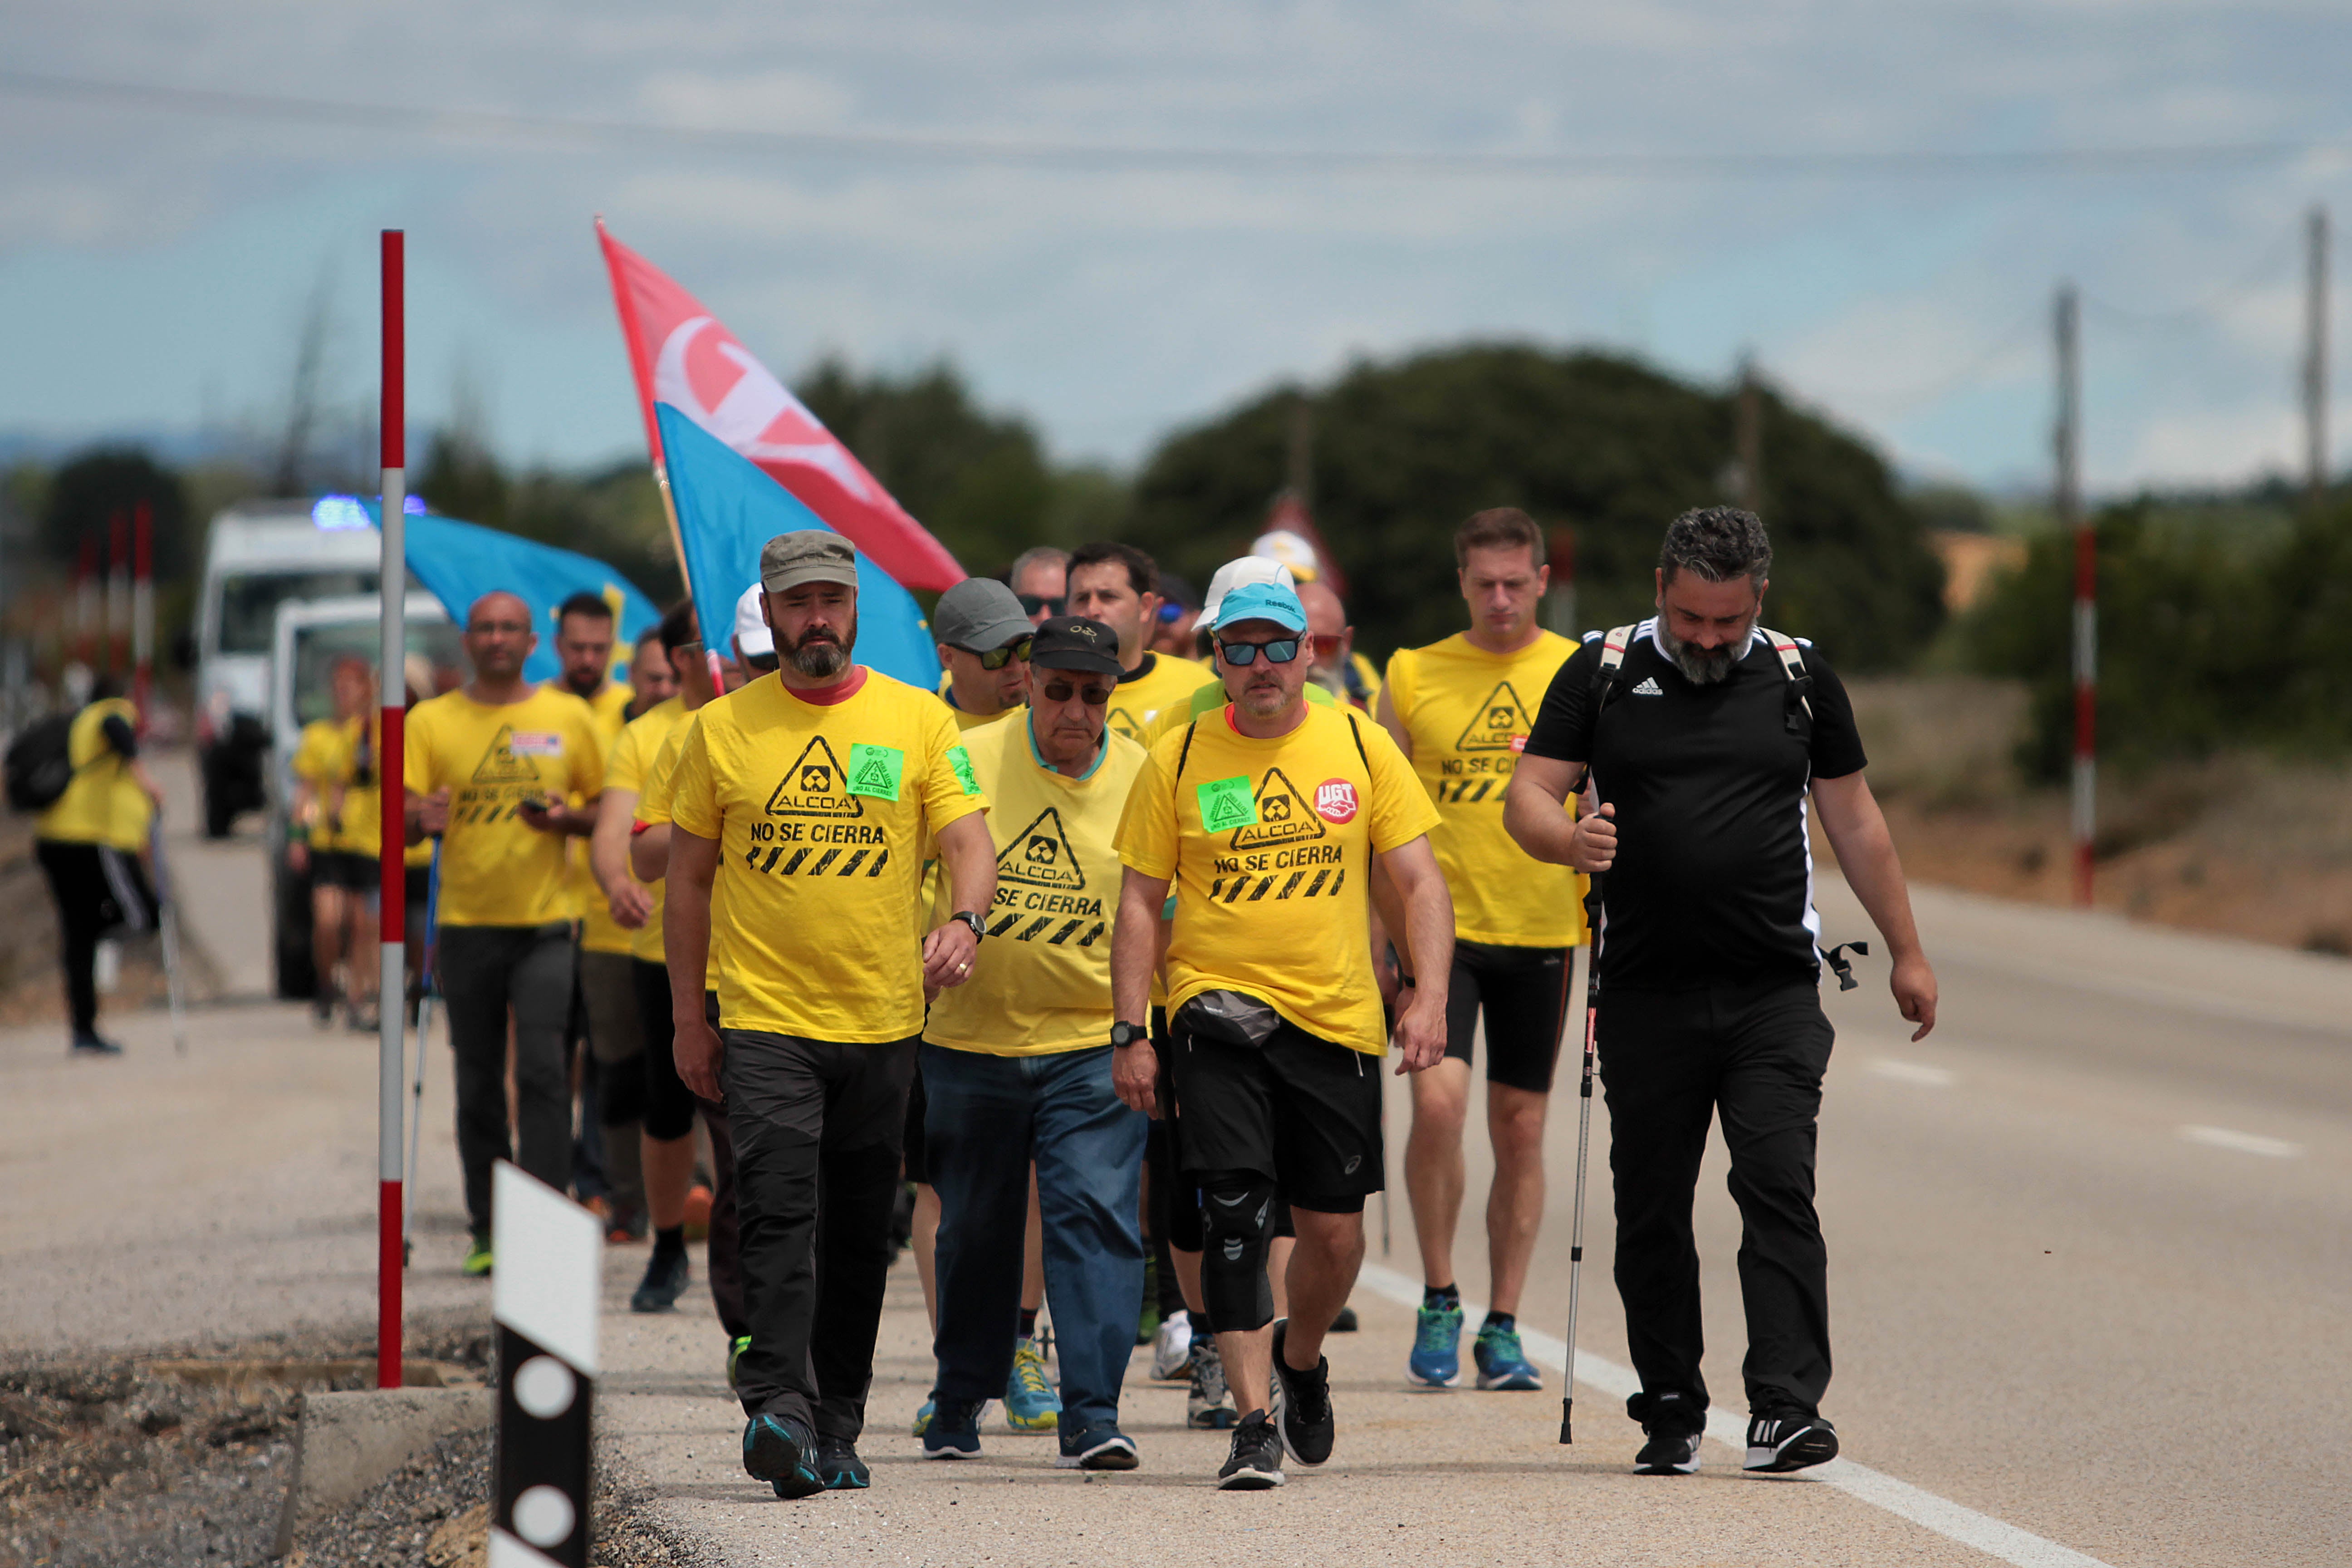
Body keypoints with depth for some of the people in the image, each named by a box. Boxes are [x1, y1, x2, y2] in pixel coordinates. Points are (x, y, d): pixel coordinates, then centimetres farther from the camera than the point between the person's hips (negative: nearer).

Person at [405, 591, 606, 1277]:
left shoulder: (568, 717, 6)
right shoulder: (431, 721, 5)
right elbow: (401, 819, 0)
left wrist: (567, 819, -9)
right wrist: (422, 819, -24)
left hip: (547, 920, -1)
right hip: (466, 923, 1)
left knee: (542, 1067, -14)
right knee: (478, 1084, 6)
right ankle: (489, 1231, 13)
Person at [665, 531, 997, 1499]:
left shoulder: (918, 720, 3)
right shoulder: (723, 729, 3)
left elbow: (968, 842, -2)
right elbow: (689, 877, 8)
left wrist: (964, 920, -24)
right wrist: (687, 1017, 6)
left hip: (882, 1019, 2)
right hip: (764, 1016, -2)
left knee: (859, 1232, 9)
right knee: (779, 1211, -16)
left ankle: (836, 1428, 19)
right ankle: (778, 1406, -25)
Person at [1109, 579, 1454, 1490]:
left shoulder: (1359, 746, 5)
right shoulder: (1178, 761, 2)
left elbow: (1418, 882, 5)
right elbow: (1140, 904, 5)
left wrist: (1429, 997, -8)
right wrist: (1130, 1034, -2)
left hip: (1337, 1018, 2)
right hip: (1218, 1013, -1)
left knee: (1336, 1232, 6)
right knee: (1235, 1216, -14)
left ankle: (1300, 1360, 36)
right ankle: (1252, 1423, -12)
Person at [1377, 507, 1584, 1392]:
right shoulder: (1413, 675, 4)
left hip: (1542, 929, 1)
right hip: (1441, 921, -1)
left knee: (1520, 1127, 5)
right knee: (1437, 1102, -16)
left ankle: (1502, 1327, 14)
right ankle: (1439, 1302, 1)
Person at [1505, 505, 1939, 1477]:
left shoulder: (1800, 679, 8)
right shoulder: (1602, 674, 4)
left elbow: (1854, 820, 16)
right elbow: (1527, 798, 1)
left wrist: (1906, 953, 17)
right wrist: (1569, 838, -23)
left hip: (1774, 994, 0)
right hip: (1647, 992, 0)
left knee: (1779, 1187, -11)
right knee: (1651, 1206, 4)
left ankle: (1787, 1406, -14)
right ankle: (1670, 1413, 13)